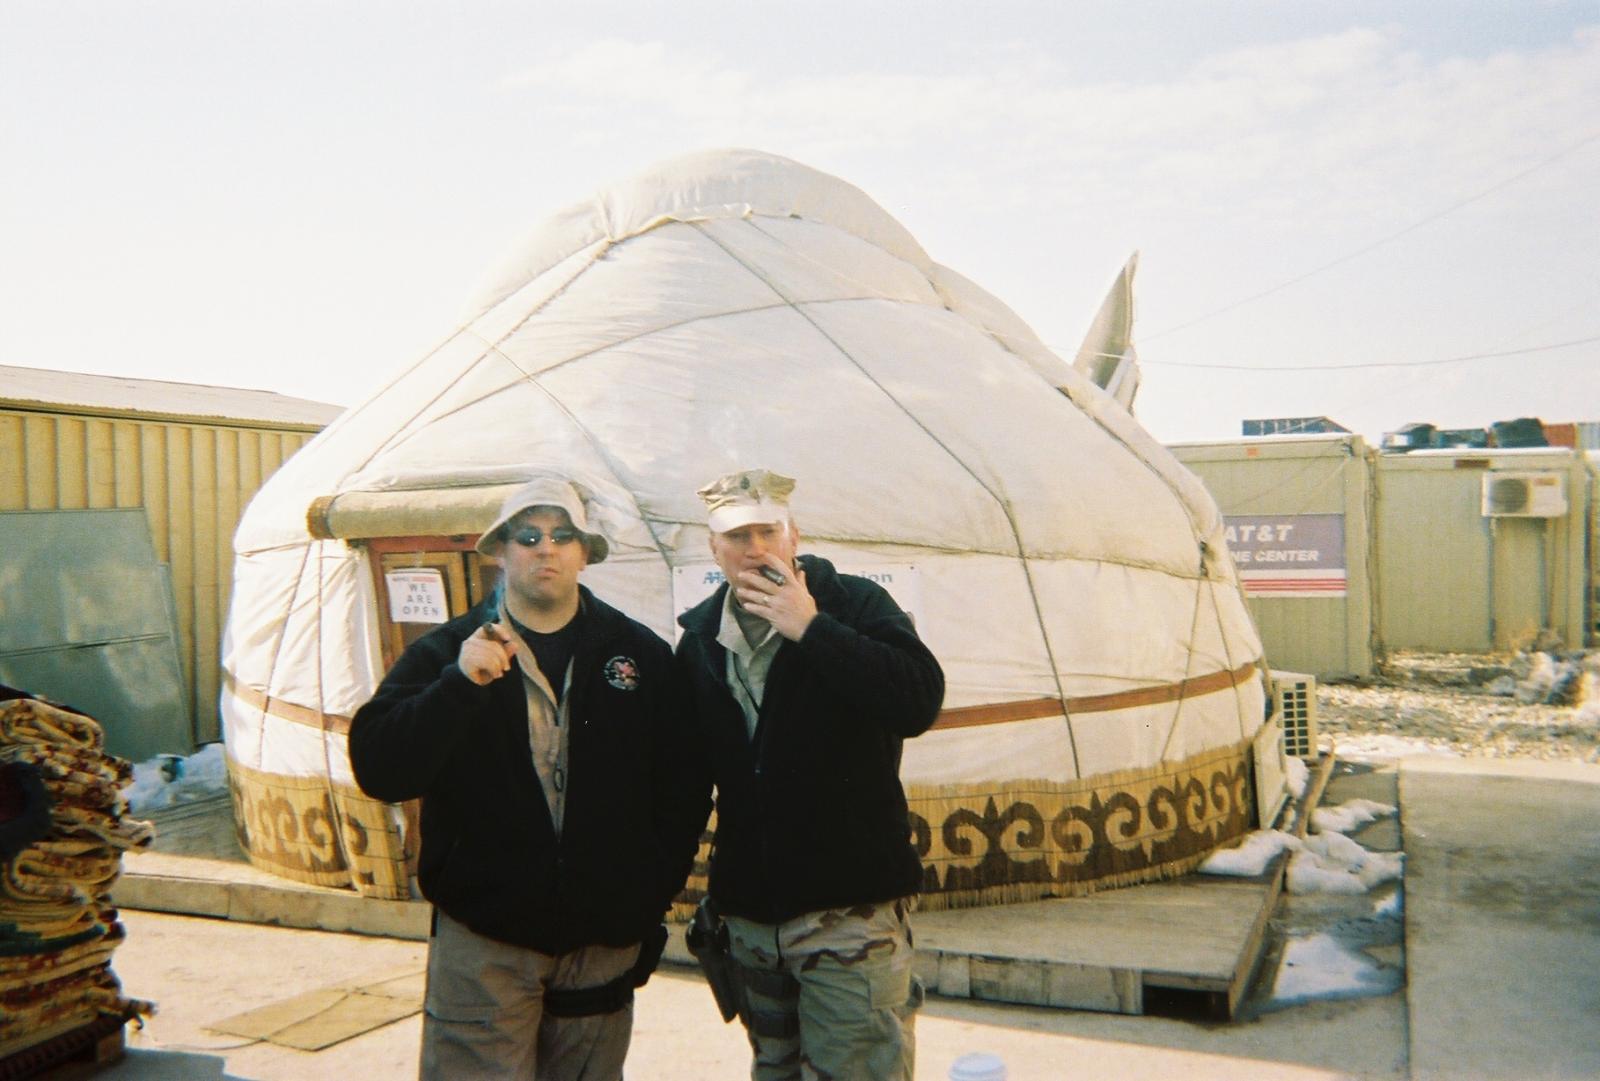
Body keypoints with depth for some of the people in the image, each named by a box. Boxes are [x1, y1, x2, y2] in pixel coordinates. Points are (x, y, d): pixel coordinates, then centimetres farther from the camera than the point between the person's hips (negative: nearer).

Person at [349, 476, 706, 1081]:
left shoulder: (640, 655, 1)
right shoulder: (445, 652, -2)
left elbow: (683, 788, 6)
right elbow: (378, 772, -14)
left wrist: (651, 898, 2)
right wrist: (460, 682, -25)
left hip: (605, 941, 2)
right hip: (483, 945, -1)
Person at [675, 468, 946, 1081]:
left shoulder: (854, 604, -7)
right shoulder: (698, 638, 7)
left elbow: (920, 702, -24)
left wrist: (811, 627, -23)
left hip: (850, 912, -5)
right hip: (748, 914, 5)